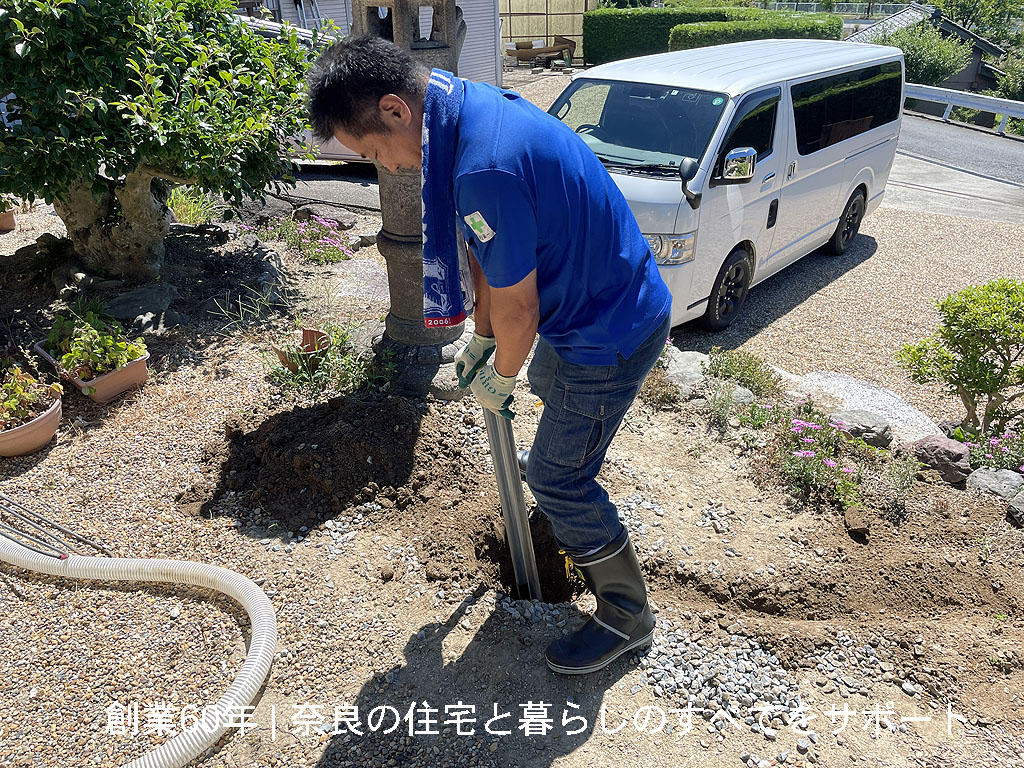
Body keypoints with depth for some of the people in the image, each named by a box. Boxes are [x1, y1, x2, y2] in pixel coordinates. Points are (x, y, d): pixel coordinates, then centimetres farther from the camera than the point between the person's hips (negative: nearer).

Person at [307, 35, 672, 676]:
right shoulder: (472, 103, 0)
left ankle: (627, 615, 21)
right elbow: (488, 255, 8)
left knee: (558, 478, 1)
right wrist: (481, 340, 13)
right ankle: (561, 458, 69)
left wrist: (500, 377, -5)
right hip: (601, 302, 10)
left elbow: (516, 306, -24)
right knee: (549, 384, 36)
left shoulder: (485, 168, -34)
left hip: (611, 334, -10)